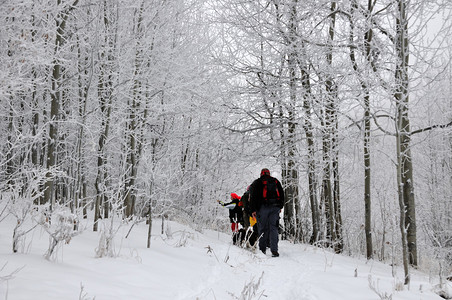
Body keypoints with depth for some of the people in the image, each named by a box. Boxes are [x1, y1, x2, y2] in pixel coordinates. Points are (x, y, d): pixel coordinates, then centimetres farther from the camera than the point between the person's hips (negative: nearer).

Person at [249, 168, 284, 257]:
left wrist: (253, 210, -2)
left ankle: (262, 249, 7)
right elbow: (282, 194, 19)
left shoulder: (257, 182, 7)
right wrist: (280, 206, 25)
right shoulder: (276, 181, 17)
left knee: (263, 228, 5)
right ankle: (274, 250, -9)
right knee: (273, 228, 0)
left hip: (263, 207, -2)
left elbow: (253, 196, -2)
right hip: (275, 208, 2)